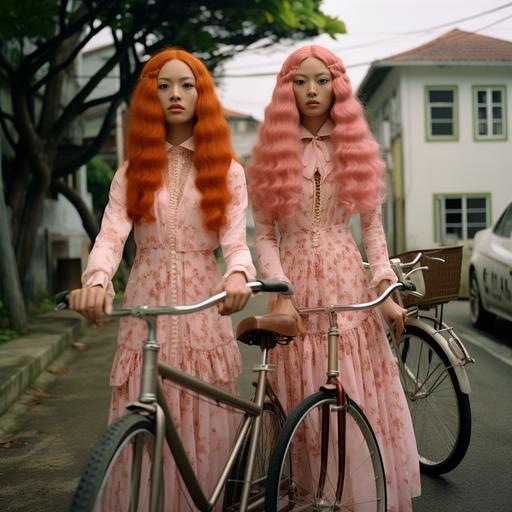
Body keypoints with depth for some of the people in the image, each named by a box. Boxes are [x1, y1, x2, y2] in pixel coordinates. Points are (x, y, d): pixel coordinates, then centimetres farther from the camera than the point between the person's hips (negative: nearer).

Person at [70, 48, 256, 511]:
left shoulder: (227, 172, 9)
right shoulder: (133, 171, 10)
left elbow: (235, 241, -3)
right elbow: (111, 235, -5)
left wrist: (238, 275, -28)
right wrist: (96, 281, -28)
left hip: (203, 309, 0)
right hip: (145, 307, 1)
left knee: (204, 431, 2)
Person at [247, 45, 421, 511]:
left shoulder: (356, 148, 8)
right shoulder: (273, 153, 4)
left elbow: (373, 226, 7)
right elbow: (264, 235, 0)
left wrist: (386, 289, -4)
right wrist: (282, 293, -13)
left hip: (348, 283, 1)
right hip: (296, 285, -1)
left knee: (361, 400, 2)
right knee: (303, 405, 3)